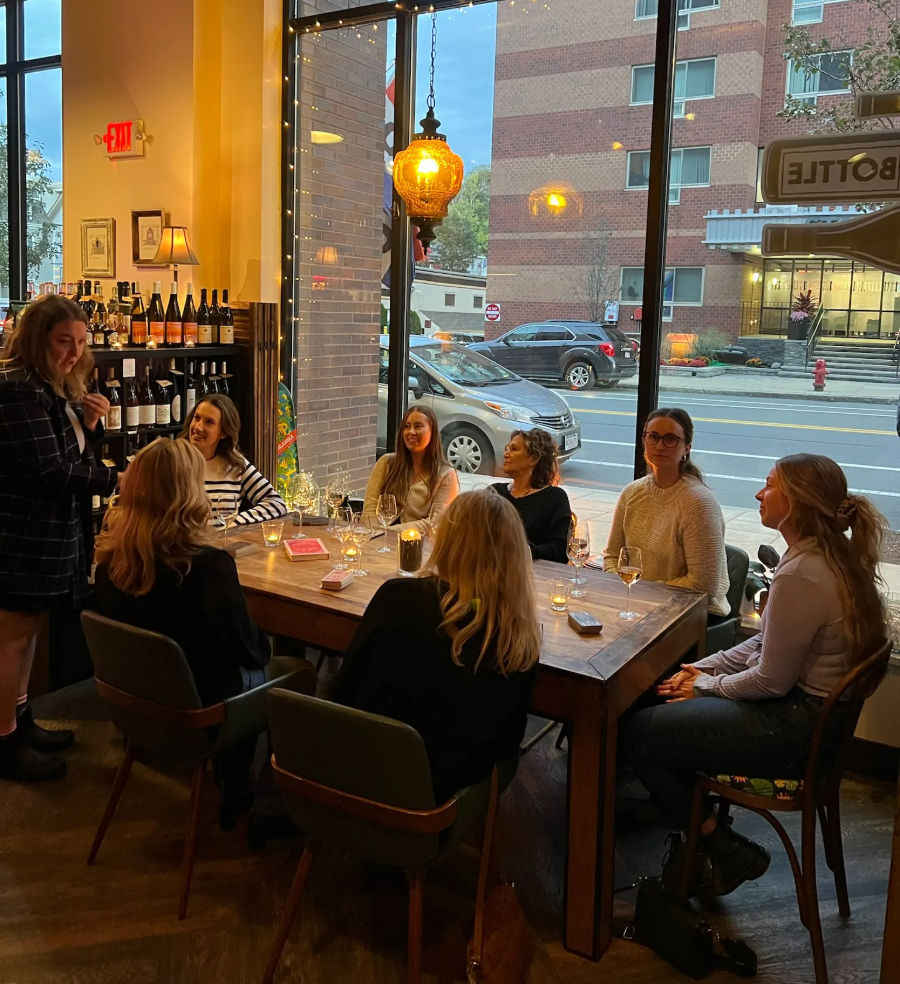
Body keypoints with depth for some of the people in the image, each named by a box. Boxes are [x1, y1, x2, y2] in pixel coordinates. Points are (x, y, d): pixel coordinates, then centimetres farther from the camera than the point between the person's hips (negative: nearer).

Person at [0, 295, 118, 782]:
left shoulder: (58, 389, 12)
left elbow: (71, 455, 16)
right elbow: (48, 471, -24)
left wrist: (89, 425, -2)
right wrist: (116, 479, -17)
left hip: (48, 531, 10)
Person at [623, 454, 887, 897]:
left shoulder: (801, 576, -28)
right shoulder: (832, 556, 4)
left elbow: (771, 681, -21)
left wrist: (705, 685, -5)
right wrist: (702, 669, 6)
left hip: (791, 728, -10)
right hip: (809, 710, 10)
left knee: (635, 732, -6)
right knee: (662, 695, 15)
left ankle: (727, 852, 13)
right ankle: (700, 832, 22)